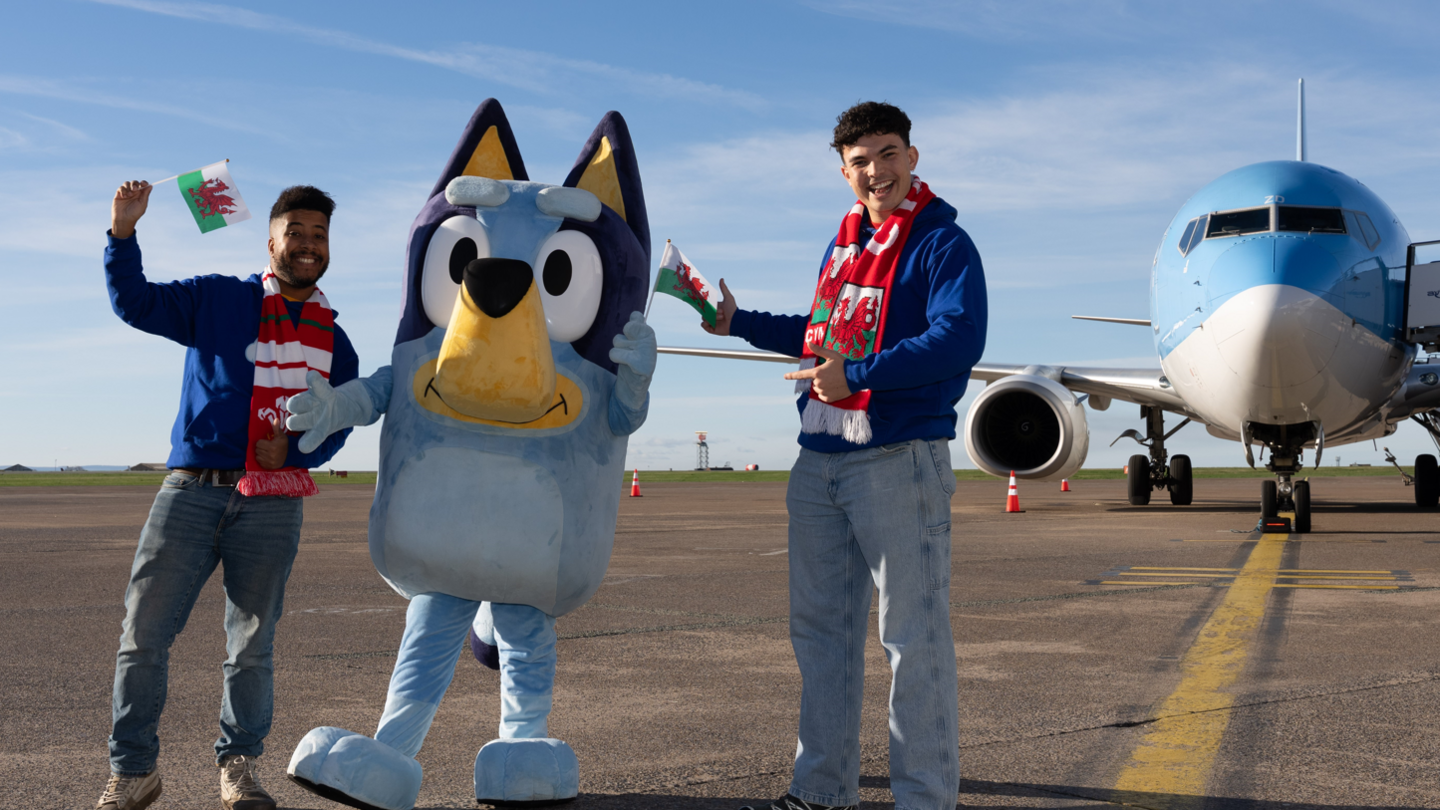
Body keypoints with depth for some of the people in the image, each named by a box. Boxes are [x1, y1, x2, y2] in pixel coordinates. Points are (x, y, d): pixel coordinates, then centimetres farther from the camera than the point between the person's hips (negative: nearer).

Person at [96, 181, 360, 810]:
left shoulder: (335, 344, 13)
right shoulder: (217, 299, 8)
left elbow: (337, 426, 14)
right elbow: (135, 303, 1)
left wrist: (294, 447, -6)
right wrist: (123, 230, -13)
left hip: (271, 505, 1)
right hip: (190, 491, -1)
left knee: (252, 646, 6)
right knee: (143, 634, -2)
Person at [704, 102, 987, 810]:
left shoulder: (942, 243, -6)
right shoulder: (843, 244, 17)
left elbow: (958, 341, -21)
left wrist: (856, 375, -29)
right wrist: (736, 322, 28)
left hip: (901, 460, -8)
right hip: (819, 462, 8)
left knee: (913, 637, -3)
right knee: (819, 629, 13)